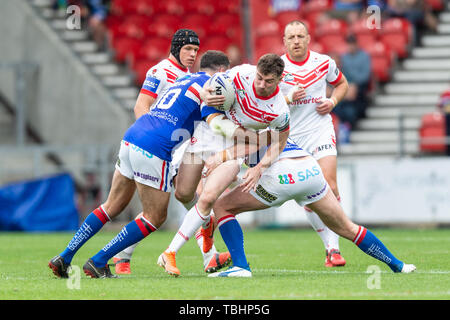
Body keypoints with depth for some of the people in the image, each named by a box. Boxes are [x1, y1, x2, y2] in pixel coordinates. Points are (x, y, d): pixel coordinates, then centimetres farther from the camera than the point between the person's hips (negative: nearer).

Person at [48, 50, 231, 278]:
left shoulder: (184, 80, 26)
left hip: (131, 138, 8)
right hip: (153, 150, -8)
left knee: (112, 207, 19)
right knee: (155, 218, 5)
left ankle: (64, 258, 16)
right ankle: (98, 262, 3)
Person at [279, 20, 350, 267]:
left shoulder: (323, 62, 1)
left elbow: (341, 83, 19)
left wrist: (332, 102, 0)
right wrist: (289, 98, -17)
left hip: (320, 131, 0)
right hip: (290, 137, 0)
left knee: (329, 188, -15)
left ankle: (334, 248, -12)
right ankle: (329, 246, 12)